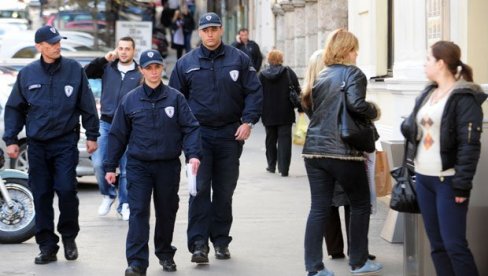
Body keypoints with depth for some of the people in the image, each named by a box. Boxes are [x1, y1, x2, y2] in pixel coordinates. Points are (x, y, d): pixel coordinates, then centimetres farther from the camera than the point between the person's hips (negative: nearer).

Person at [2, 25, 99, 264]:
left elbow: (87, 105, 5)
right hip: (37, 144, 2)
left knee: (66, 189, -10)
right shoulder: (27, 73, 4)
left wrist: (92, 135, 4)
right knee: (41, 196, 3)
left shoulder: (74, 70, 0)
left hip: (66, 142, -2)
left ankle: (69, 237, 11)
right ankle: (47, 246, 10)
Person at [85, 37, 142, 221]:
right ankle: (108, 195, 15)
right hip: (106, 124, 2)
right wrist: (104, 59, -9)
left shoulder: (140, 74, 1)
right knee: (98, 163, -8)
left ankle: (124, 205, 16)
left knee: (126, 169, 3)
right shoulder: (107, 68, 8)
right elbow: (86, 73, -2)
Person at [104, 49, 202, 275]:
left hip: (168, 165, 1)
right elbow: (118, 135, 7)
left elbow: (190, 128, -1)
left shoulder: (175, 98, 1)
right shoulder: (130, 100, 3)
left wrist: (193, 154, -17)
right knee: (138, 212, -9)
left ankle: (165, 254, 29)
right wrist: (110, 166, 6)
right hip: (138, 165, -1)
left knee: (167, 211, 11)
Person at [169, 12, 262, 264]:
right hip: (198, 134, -1)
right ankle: (199, 243, -11)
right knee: (200, 189, -9)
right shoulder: (186, 63, 4)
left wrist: (248, 121, -9)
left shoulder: (239, 59, 2)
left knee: (224, 191, 8)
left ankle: (221, 241, 18)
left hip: (229, 134, 1)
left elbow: (254, 92, 2)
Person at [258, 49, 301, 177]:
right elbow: (297, 91, -6)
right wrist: (300, 108, -1)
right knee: (284, 139, -3)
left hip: (268, 114, 2)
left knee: (271, 139, 17)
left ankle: (271, 165, 24)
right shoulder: (288, 72, -4)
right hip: (285, 113, -2)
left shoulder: (262, 75, 0)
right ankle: (284, 168, -11)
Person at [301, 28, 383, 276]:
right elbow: (356, 104, -21)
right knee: (360, 204, 11)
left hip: (315, 150, 6)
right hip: (343, 151, -6)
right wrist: (374, 111, -3)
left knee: (319, 208, 5)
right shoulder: (353, 73, -6)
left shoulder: (321, 76, 14)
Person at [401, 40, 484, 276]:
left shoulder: (464, 97, -11)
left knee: (454, 245, -9)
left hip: (448, 181, -8)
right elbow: (411, 126, 22)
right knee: (437, 245, 9)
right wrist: (408, 125, -2)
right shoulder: (427, 94, 14)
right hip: (423, 178, 8)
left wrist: (462, 184, -20)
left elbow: (469, 144, -15)